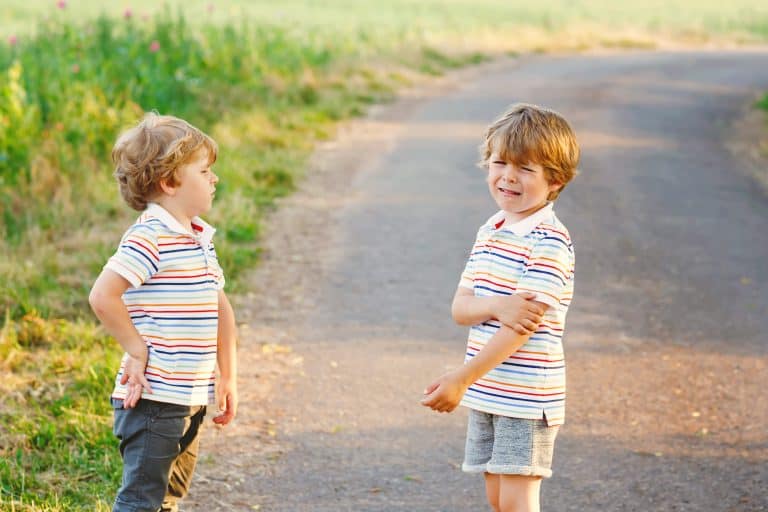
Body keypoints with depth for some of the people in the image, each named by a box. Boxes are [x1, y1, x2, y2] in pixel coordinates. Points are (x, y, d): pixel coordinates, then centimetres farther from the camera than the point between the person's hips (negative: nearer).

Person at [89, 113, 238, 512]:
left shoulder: (200, 239, 13)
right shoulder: (149, 237, -16)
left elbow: (220, 308, 21)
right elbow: (103, 296, -25)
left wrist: (228, 376, 18)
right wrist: (137, 351, -16)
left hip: (192, 400, 9)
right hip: (153, 399, -9)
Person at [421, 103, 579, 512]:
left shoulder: (549, 242, -16)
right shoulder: (489, 233, 9)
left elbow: (523, 324, -22)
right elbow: (460, 307, 3)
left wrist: (462, 379, -25)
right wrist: (496, 306, -21)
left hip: (526, 398, -8)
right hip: (486, 393, 8)